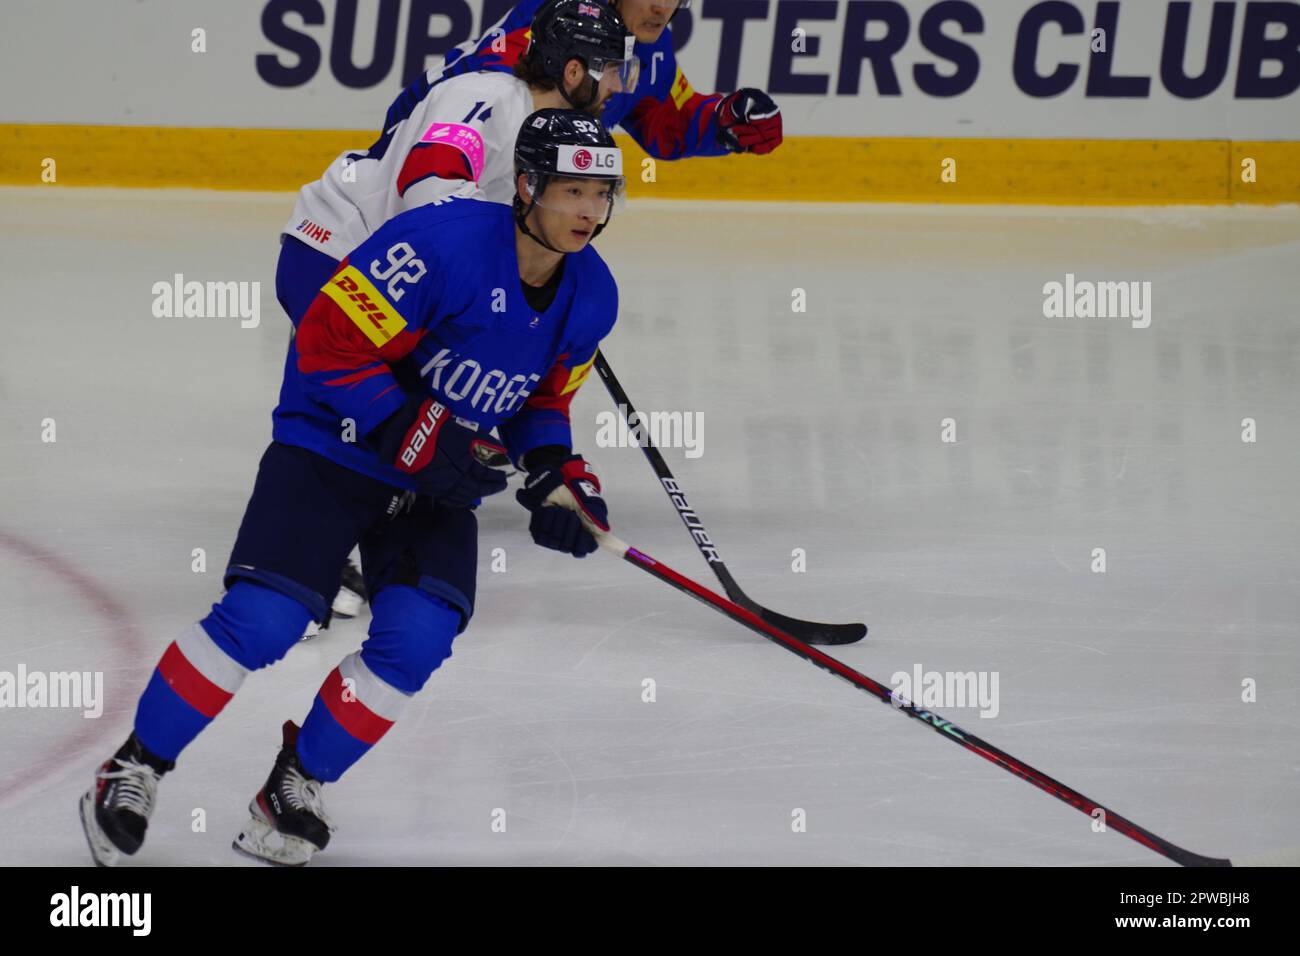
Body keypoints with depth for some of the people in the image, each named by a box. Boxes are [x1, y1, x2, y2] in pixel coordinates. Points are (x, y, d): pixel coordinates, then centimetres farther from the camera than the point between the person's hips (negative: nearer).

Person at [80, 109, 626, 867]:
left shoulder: (591, 295, -2)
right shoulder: (444, 242, -25)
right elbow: (329, 343, -22)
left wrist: (558, 475, -5)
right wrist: (415, 438, -26)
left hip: (443, 484, 6)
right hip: (333, 450, -6)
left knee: (417, 639, -15)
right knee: (263, 620, -18)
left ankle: (299, 783, 6)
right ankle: (138, 766, 1)